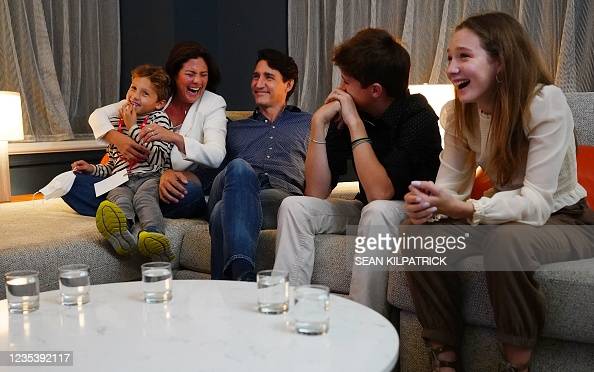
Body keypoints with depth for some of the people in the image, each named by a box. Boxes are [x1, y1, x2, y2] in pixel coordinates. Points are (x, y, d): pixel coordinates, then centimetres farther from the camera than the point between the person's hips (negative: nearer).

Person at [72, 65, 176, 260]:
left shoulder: (159, 119, 11)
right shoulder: (116, 122, 26)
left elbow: (157, 158, -7)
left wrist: (132, 128, -2)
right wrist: (93, 168, 11)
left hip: (150, 178, -2)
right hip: (121, 182, 3)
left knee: (144, 197, -35)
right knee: (121, 199, -31)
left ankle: (153, 234, -63)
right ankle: (121, 231, -64)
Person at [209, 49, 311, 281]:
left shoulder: (308, 123, 32)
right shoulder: (234, 128, 37)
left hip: (283, 194, -1)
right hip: (238, 186, 1)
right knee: (239, 168, -37)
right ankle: (242, 273, -52)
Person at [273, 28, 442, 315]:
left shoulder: (418, 118, -21)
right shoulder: (345, 112, -7)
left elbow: (380, 192, -32)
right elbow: (316, 192, -10)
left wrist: (355, 124, -27)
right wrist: (319, 123, -17)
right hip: (365, 211, 6)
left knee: (376, 211, -36)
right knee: (294, 206, -11)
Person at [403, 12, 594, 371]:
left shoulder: (546, 102, -24)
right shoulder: (459, 113, -5)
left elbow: (536, 203, -30)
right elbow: (450, 187, -9)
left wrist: (461, 209, -44)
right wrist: (426, 204, -33)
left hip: (563, 220, -5)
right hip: (506, 216, 5)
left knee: (506, 241, -38)